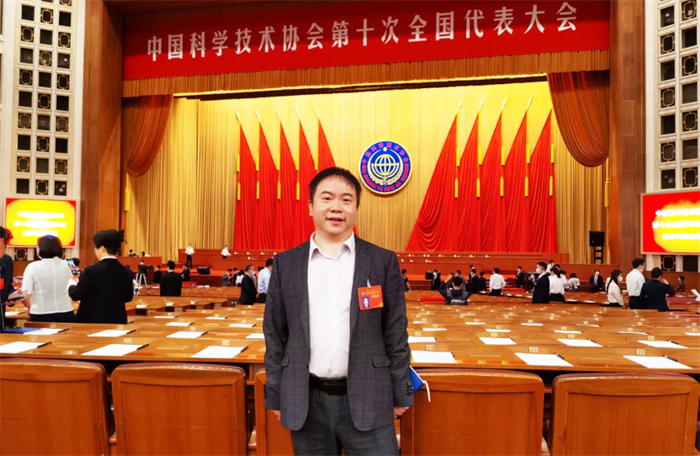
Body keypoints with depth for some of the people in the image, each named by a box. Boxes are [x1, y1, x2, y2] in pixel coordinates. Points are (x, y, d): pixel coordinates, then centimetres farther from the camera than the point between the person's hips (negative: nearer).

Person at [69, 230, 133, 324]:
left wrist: (70, 282, 11)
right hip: (117, 321, 5)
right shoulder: (124, 272, 0)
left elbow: (75, 295, -8)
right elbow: (128, 297, 10)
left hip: (93, 321, -5)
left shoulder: (93, 270, -16)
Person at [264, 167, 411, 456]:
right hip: (306, 402, 2)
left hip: (367, 399, -1)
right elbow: (275, 335, 6)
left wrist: (401, 394, 2)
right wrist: (275, 395, 6)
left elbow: (395, 333, 1)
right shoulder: (286, 264, 2)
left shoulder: (383, 261, -1)